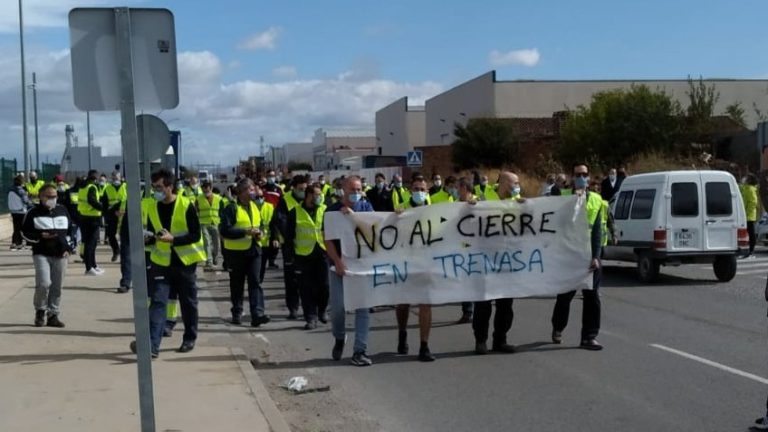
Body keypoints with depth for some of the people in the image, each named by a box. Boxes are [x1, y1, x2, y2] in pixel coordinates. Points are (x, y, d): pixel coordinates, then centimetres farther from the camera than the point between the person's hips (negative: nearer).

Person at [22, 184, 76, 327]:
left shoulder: (62, 211, 12)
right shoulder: (34, 212, 1)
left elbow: (70, 230, 18)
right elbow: (25, 232, 2)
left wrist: (69, 248, 6)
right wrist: (40, 236, -15)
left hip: (60, 255, 4)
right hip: (41, 254, -3)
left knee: (57, 286, 4)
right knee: (44, 283, -16)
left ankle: (53, 315, 15)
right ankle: (40, 311, 7)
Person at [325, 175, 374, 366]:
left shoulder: (365, 207, 8)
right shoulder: (332, 210, 3)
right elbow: (328, 239, -4)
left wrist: (352, 214, -16)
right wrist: (338, 261, -16)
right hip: (340, 265, -1)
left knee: (363, 307, -2)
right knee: (338, 307, -2)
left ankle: (360, 351, 4)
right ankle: (339, 337, 28)